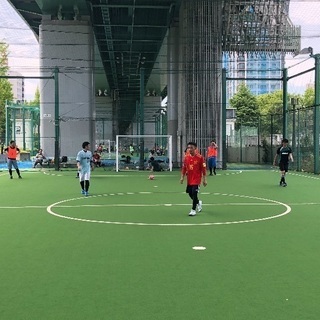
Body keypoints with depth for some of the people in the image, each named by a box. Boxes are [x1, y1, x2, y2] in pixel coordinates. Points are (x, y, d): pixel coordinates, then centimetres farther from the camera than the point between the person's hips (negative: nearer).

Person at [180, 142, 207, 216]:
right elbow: (184, 168, 10)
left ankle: (193, 210, 1)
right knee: (190, 193, 13)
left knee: (194, 193, -11)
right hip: (189, 179, 6)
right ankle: (198, 202, 41)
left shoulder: (200, 157, -10)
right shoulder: (186, 158, 3)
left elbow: (204, 169, -8)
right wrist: (182, 177, 4)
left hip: (197, 179, -5)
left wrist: (204, 179, -9)